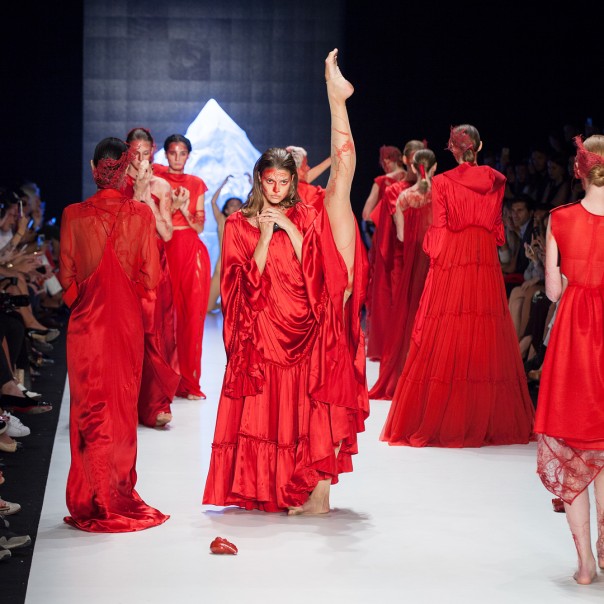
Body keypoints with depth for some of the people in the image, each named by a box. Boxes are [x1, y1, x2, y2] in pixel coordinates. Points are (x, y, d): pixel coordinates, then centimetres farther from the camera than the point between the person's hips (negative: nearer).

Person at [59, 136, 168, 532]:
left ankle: (91, 501, 11)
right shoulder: (141, 214, -8)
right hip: (127, 321, 0)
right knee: (123, 406, 11)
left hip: (86, 322, 0)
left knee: (89, 409, 8)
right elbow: (150, 279, -7)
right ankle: (120, 496, 18)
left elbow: (67, 277, -2)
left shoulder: (74, 215, -8)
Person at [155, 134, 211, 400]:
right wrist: (173, 206, -14)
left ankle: (190, 381, 4)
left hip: (193, 252, 2)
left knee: (193, 315, -2)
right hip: (166, 251, -2)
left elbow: (199, 226, 7)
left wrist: (184, 208, -10)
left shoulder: (196, 184, 12)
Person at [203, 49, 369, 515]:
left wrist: (289, 228, -10)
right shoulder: (239, 224, 10)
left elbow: (312, 266, -2)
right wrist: (265, 237, -9)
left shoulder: (305, 217, 13)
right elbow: (246, 282, 0)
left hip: (306, 326, 0)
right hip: (264, 329, 0)